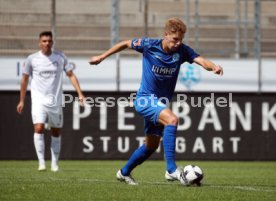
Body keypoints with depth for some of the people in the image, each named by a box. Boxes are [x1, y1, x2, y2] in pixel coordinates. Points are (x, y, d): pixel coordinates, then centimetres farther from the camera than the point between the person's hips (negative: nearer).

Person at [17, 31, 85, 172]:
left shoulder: (60, 57, 2)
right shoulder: (32, 59, -1)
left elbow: (71, 75, 5)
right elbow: (24, 79, 9)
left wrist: (80, 93, -6)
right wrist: (22, 100, 10)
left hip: (55, 101, 2)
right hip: (39, 100, -2)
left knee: (56, 132, 8)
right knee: (38, 128, -18)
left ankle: (54, 163, 19)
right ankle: (41, 162, -15)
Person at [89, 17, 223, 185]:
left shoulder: (182, 51, -9)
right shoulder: (149, 45, -14)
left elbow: (201, 60, -24)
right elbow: (125, 44, 2)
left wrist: (214, 66, -46)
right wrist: (102, 57, 9)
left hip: (160, 102, 6)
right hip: (146, 99, -6)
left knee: (152, 145, 17)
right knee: (171, 120, -31)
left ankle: (124, 172, 38)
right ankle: (171, 169, -36)